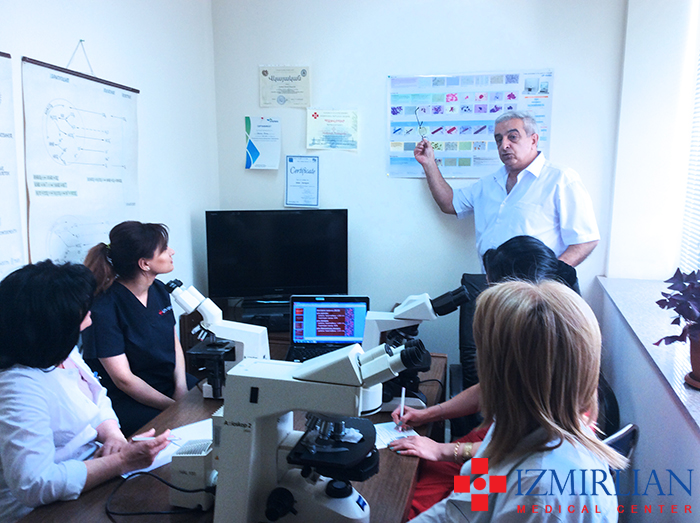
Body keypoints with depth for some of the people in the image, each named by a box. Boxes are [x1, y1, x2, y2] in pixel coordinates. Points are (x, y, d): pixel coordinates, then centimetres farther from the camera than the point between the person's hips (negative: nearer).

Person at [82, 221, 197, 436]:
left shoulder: (159, 290, 4)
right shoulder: (104, 310, -19)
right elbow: (124, 379, -19)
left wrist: (181, 388, -5)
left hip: (170, 384, 7)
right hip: (129, 401, -7)